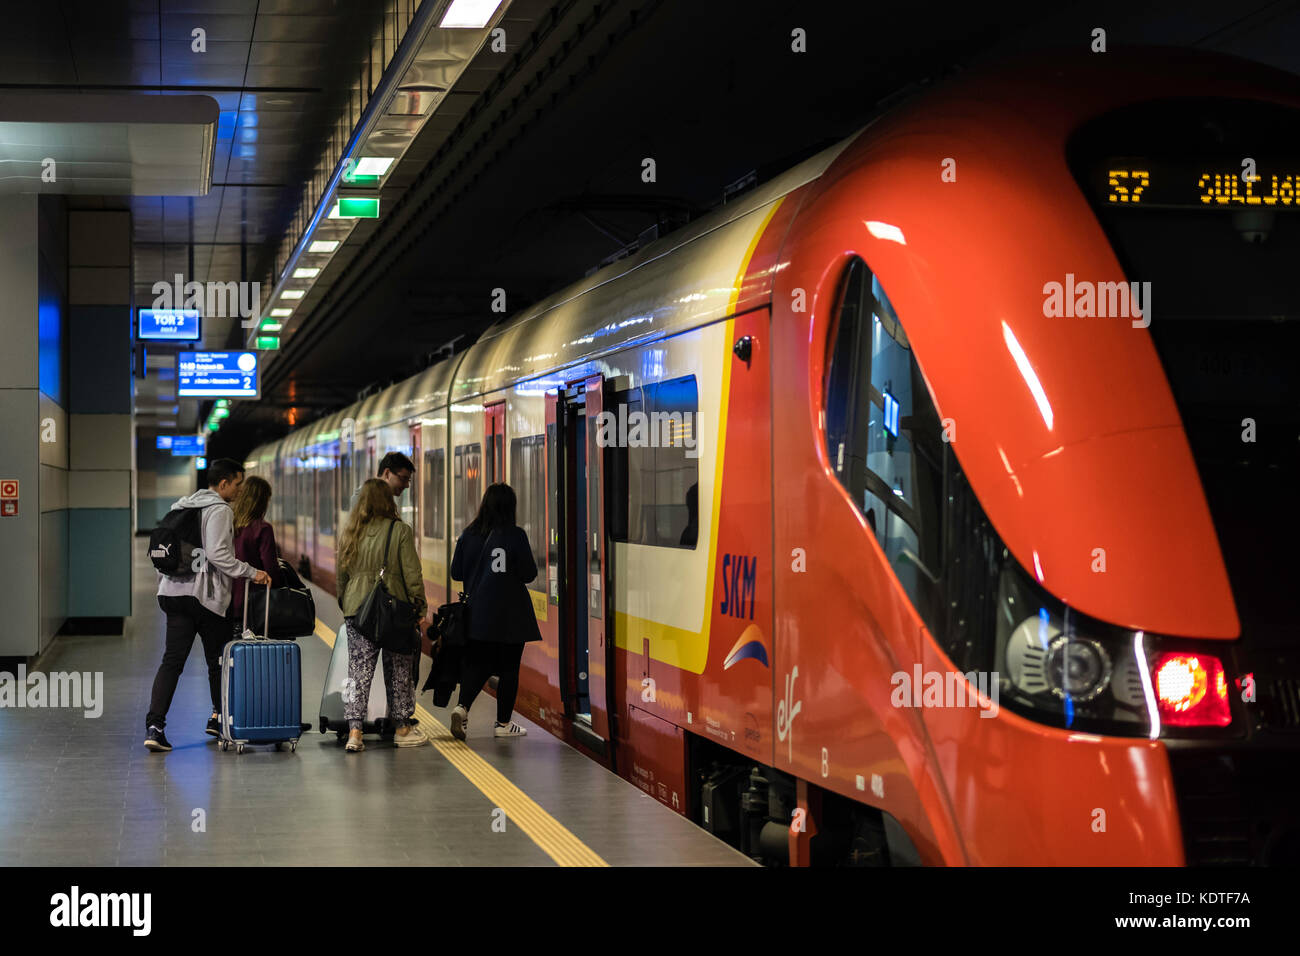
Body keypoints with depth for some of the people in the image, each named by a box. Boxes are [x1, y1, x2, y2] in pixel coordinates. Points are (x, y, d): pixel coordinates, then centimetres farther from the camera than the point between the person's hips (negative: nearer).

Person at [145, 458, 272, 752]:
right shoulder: (220, 510, -9)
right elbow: (217, 554, -20)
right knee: (218, 659, 13)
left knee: (172, 660, 0)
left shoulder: (181, 506, 17)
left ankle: (154, 725, -13)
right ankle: (220, 717, 25)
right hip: (206, 596, -7)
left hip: (174, 593, 7)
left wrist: (164, 584, 25)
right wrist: (251, 572, -15)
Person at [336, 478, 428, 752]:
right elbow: (412, 574, -7)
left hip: (357, 609, 3)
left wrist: (345, 606, 22)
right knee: (399, 670, 10)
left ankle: (354, 732, -6)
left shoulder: (350, 534, 5)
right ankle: (402, 729, 19)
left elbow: (341, 575, 12)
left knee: (358, 671, 3)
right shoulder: (400, 531, -7)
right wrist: (420, 606, 1)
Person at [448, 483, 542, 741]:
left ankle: (462, 707, -10)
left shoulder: (469, 535, 0)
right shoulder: (515, 535, -11)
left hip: (477, 612, 4)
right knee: (508, 668, 6)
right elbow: (528, 574, -10)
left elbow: (456, 572, 5)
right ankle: (503, 724, 10)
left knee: (477, 663, 12)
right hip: (510, 614, -4)